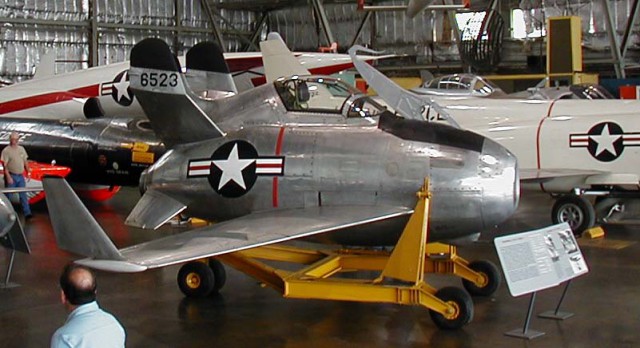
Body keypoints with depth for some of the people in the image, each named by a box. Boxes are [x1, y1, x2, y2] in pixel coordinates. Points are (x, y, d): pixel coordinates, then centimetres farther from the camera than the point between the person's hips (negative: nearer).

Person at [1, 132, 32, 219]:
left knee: (23, 195, 3)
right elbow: (5, 165, -12)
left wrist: (28, 172, 10)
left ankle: (27, 213, 1)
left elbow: (25, 162, 16)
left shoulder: (21, 149, 9)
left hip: (20, 176, 5)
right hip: (11, 176, -5)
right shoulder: (6, 150, -9)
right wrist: (8, 177, -18)